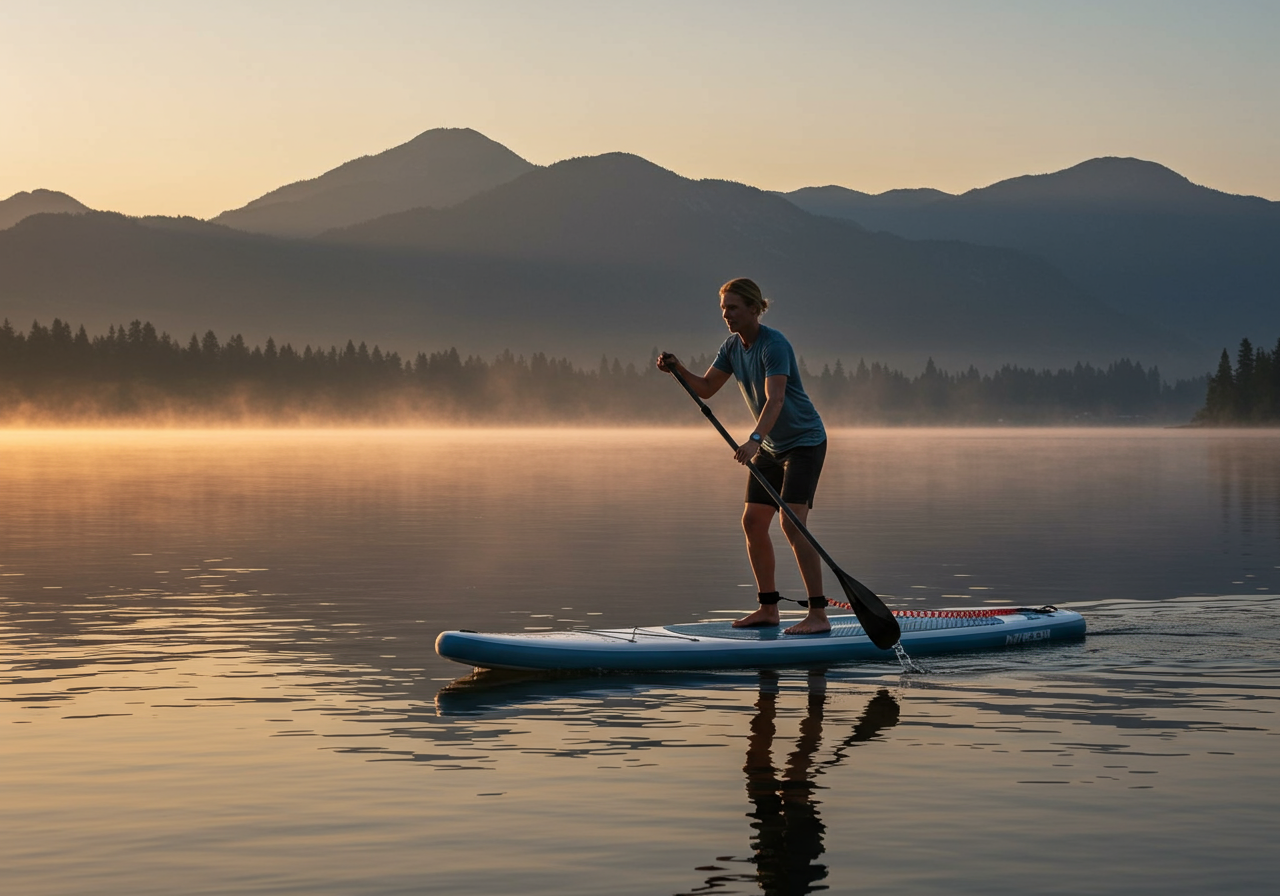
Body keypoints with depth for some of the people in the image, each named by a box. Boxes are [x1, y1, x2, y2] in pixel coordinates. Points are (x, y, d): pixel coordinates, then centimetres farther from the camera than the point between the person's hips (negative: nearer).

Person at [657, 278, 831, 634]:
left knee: (792, 523, -19)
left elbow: (775, 399, -36)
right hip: (772, 446, 9)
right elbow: (706, 388, 6)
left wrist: (755, 438, -49)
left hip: (805, 441, -9)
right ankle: (768, 608, 15)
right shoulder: (733, 346, 3)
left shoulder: (774, 345, -24)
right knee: (752, 522, 5)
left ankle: (818, 615, -18)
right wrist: (678, 369, -12)